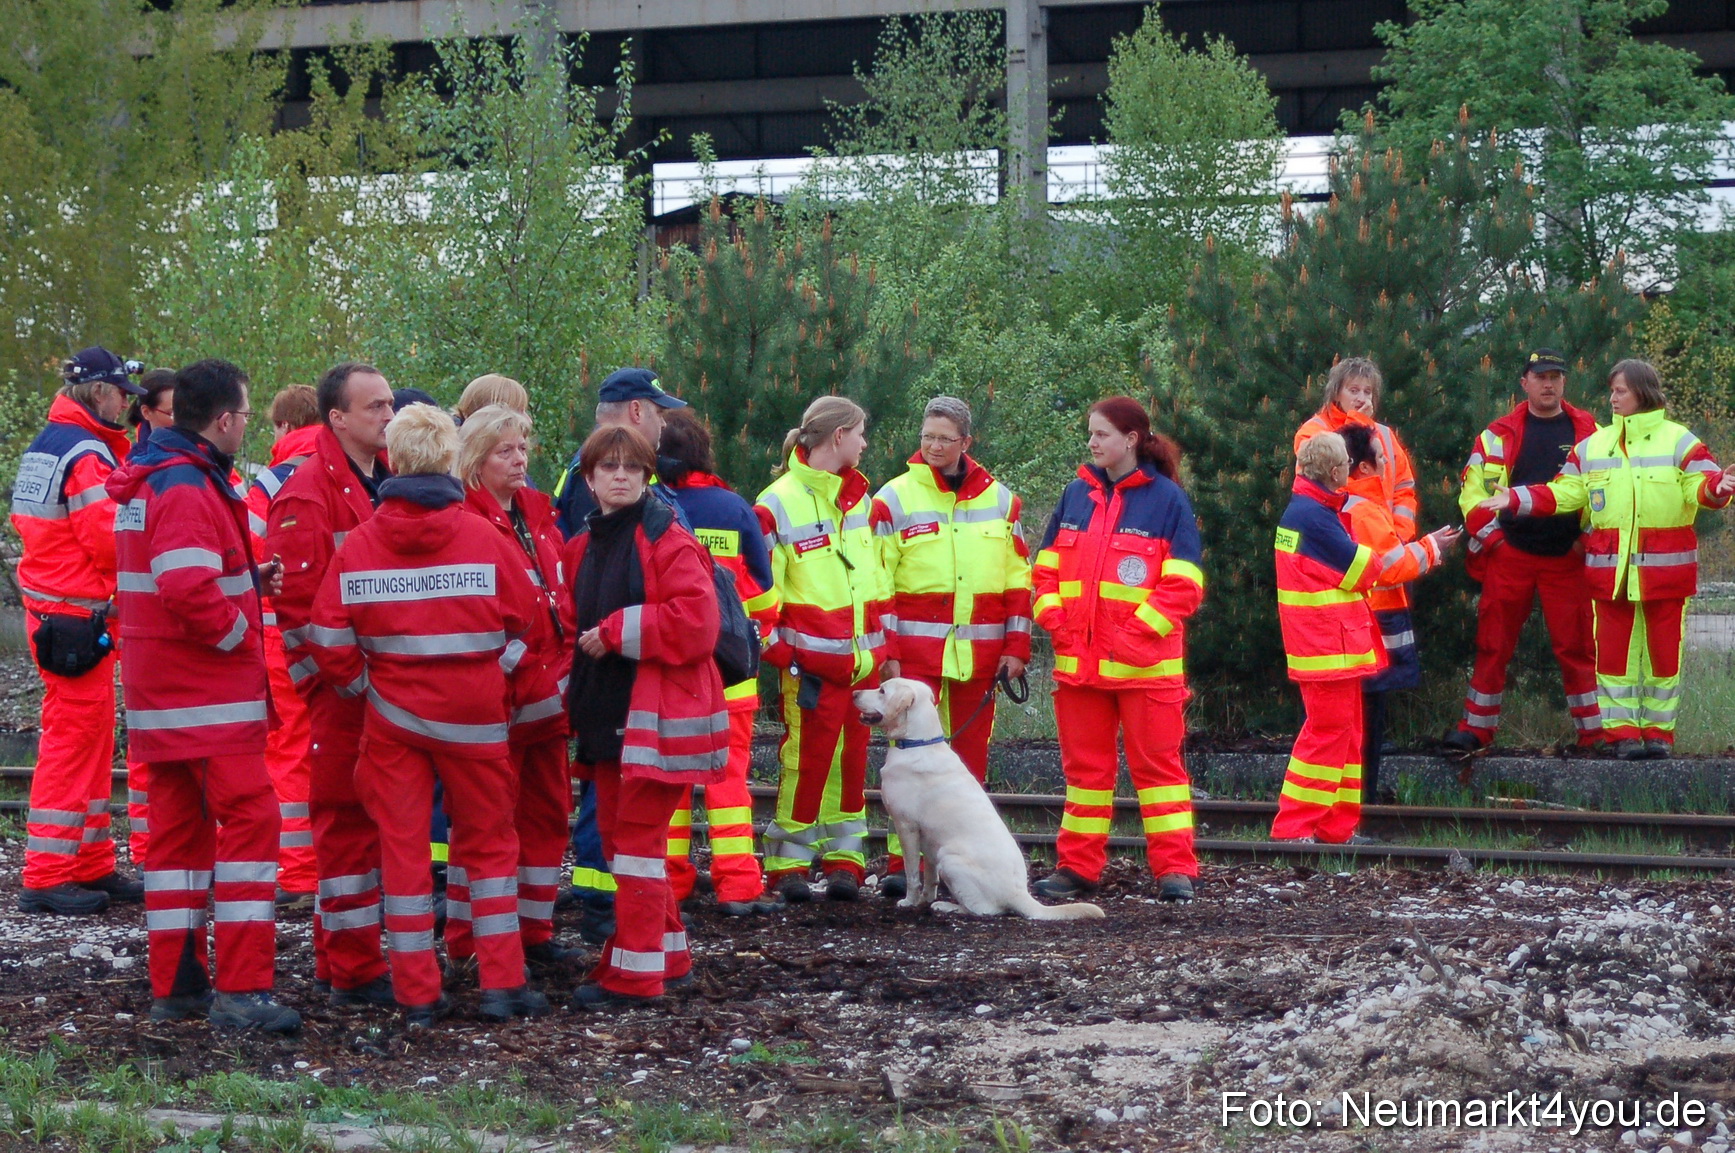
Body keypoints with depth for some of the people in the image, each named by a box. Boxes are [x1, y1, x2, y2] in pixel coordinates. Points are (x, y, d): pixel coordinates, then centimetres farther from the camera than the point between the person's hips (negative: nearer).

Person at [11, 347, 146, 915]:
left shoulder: (44, 445, 15)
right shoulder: (86, 454, -16)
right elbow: (111, 542, -20)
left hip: (48, 607, 10)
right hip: (78, 617, -10)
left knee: (92, 739, 15)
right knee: (74, 738, -6)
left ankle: (92, 866, 22)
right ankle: (47, 877, -4)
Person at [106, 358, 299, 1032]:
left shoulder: (148, 483, 14)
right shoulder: (188, 490, -19)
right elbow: (188, 589, -30)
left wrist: (251, 582, 8)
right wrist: (237, 634, -14)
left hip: (161, 695, 10)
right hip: (210, 697, -10)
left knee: (179, 828, 13)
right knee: (249, 821, -9)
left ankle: (175, 986, 17)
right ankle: (242, 990, -12)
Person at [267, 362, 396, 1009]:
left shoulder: (388, 483, 15)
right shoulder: (309, 494, -12)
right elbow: (297, 599, -16)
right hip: (341, 688, -8)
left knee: (363, 817, 13)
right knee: (349, 818, -5)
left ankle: (338, 956, 23)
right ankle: (354, 974, -1)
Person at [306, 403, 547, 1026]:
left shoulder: (358, 542, -5)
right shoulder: (483, 536, -9)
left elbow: (329, 635, -5)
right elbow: (528, 617, -1)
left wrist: (358, 684, 11)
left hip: (392, 713, 1)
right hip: (474, 712, -1)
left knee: (402, 848, 7)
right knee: (489, 842, 12)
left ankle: (417, 995, 7)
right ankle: (502, 982, 9)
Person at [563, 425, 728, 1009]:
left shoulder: (670, 543, -10)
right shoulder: (584, 546, 13)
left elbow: (696, 623, -20)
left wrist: (617, 631, -15)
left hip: (657, 716, -8)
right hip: (606, 714, 8)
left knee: (637, 836, -7)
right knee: (615, 832, 13)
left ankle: (635, 971, -3)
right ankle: (668, 954, 24)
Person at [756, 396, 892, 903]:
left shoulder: (856, 495, 13)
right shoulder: (778, 505, -10)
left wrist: (883, 641, 17)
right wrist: (778, 651, -12)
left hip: (862, 659, 7)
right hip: (813, 662, -7)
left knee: (852, 757, 9)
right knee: (807, 757, -6)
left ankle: (844, 858, 16)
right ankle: (789, 863, 3)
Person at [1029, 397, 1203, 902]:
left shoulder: (1167, 499, -4)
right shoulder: (1077, 494, 10)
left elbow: (1184, 585, -7)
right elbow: (1047, 566, 14)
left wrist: (1139, 632, -14)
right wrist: (1053, 617, -2)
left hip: (1146, 662, -5)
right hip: (1078, 657, 5)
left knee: (1158, 761, -1)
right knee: (1084, 764, 9)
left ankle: (1175, 869, 1)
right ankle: (1078, 866, 14)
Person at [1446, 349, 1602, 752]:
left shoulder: (1588, 432, 7)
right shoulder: (1500, 435, 6)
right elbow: (1473, 489, 8)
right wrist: (1489, 537, -2)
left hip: (1568, 558, 0)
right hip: (1510, 554, 0)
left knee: (1576, 647, 0)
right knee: (1493, 645, 3)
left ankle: (1593, 731, 5)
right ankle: (1476, 727, 9)